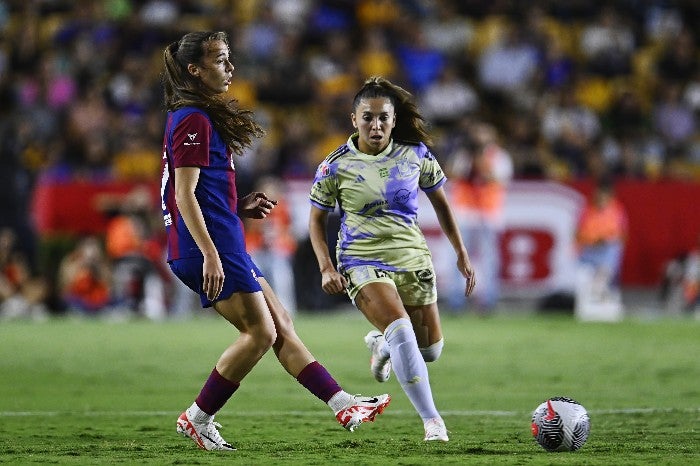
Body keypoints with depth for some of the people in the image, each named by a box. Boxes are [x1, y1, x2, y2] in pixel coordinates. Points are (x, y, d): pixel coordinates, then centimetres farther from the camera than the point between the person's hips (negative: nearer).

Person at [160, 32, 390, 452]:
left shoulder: (198, 119, 19)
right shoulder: (193, 121, -13)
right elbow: (185, 195, -19)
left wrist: (241, 207, 15)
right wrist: (210, 254, -24)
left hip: (225, 245, 11)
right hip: (208, 245, -11)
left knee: (281, 324, 9)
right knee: (261, 332, -9)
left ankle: (343, 404, 9)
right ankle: (197, 420, -3)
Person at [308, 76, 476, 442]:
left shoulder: (415, 155, -1)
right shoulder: (336, 166, -7)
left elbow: (440, 202, 12)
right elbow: (317, 220, 3)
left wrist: (461, 254, 12)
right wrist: (326, 267, -10)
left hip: (412, 258, 4)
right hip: (362, 261, -4)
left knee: (430, 349, 7)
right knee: (401, 330, -27)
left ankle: (380, 344, 43)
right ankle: (431, 421, -22)